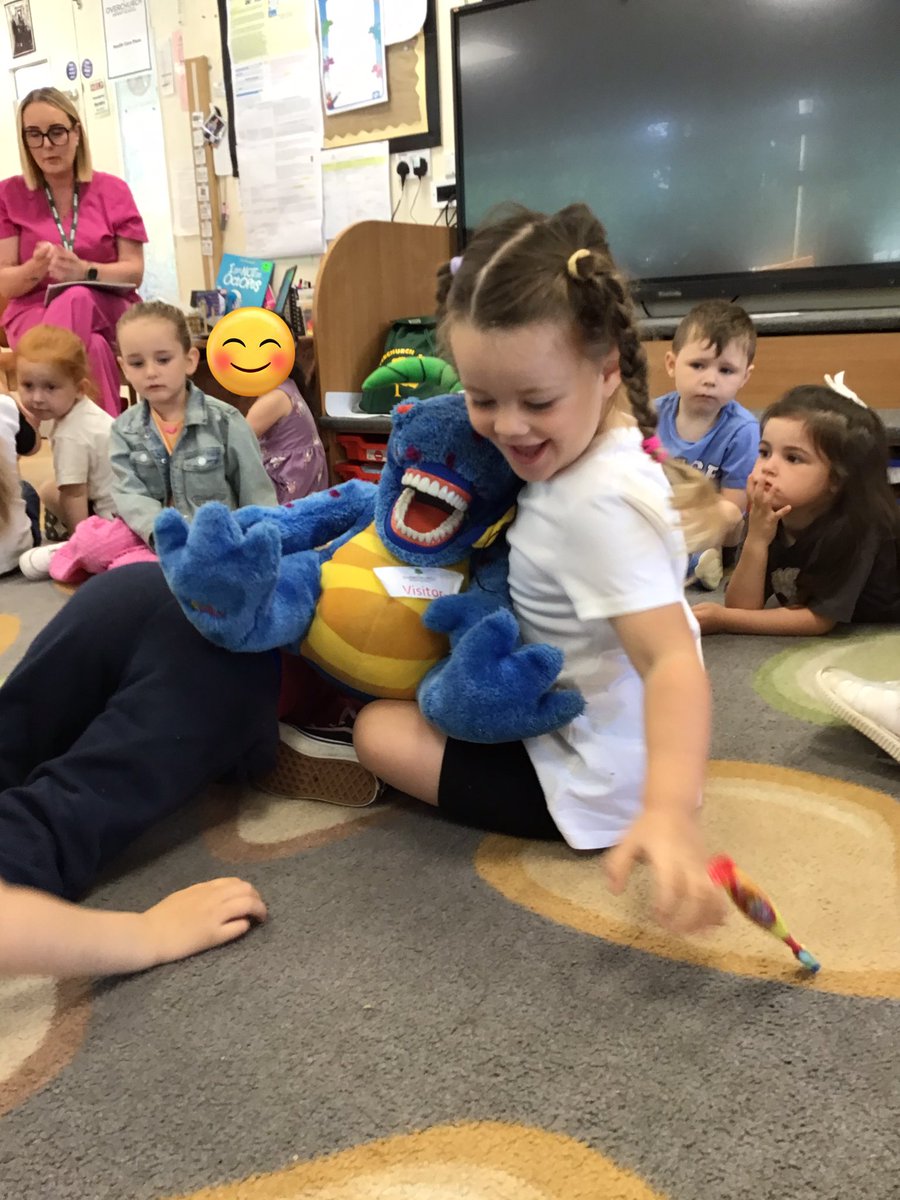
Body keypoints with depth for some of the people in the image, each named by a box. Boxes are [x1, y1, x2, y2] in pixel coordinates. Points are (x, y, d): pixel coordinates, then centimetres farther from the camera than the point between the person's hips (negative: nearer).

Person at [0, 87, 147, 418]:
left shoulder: (113, 190, 7)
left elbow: (134, 272, 1)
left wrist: (84, 272, -19)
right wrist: (35, 269, -22)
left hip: (108, 311, 1)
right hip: (35, 313, 0)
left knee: (76, 300, -37)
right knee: (93, 349, -36)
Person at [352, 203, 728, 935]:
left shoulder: (599, 505, -33)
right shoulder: (609, 438, -6)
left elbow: (673, 658, -39)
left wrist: (669, 809, -53)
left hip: (589, 783, -10)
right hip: (588, 720, 10)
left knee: (379, 730, -3)